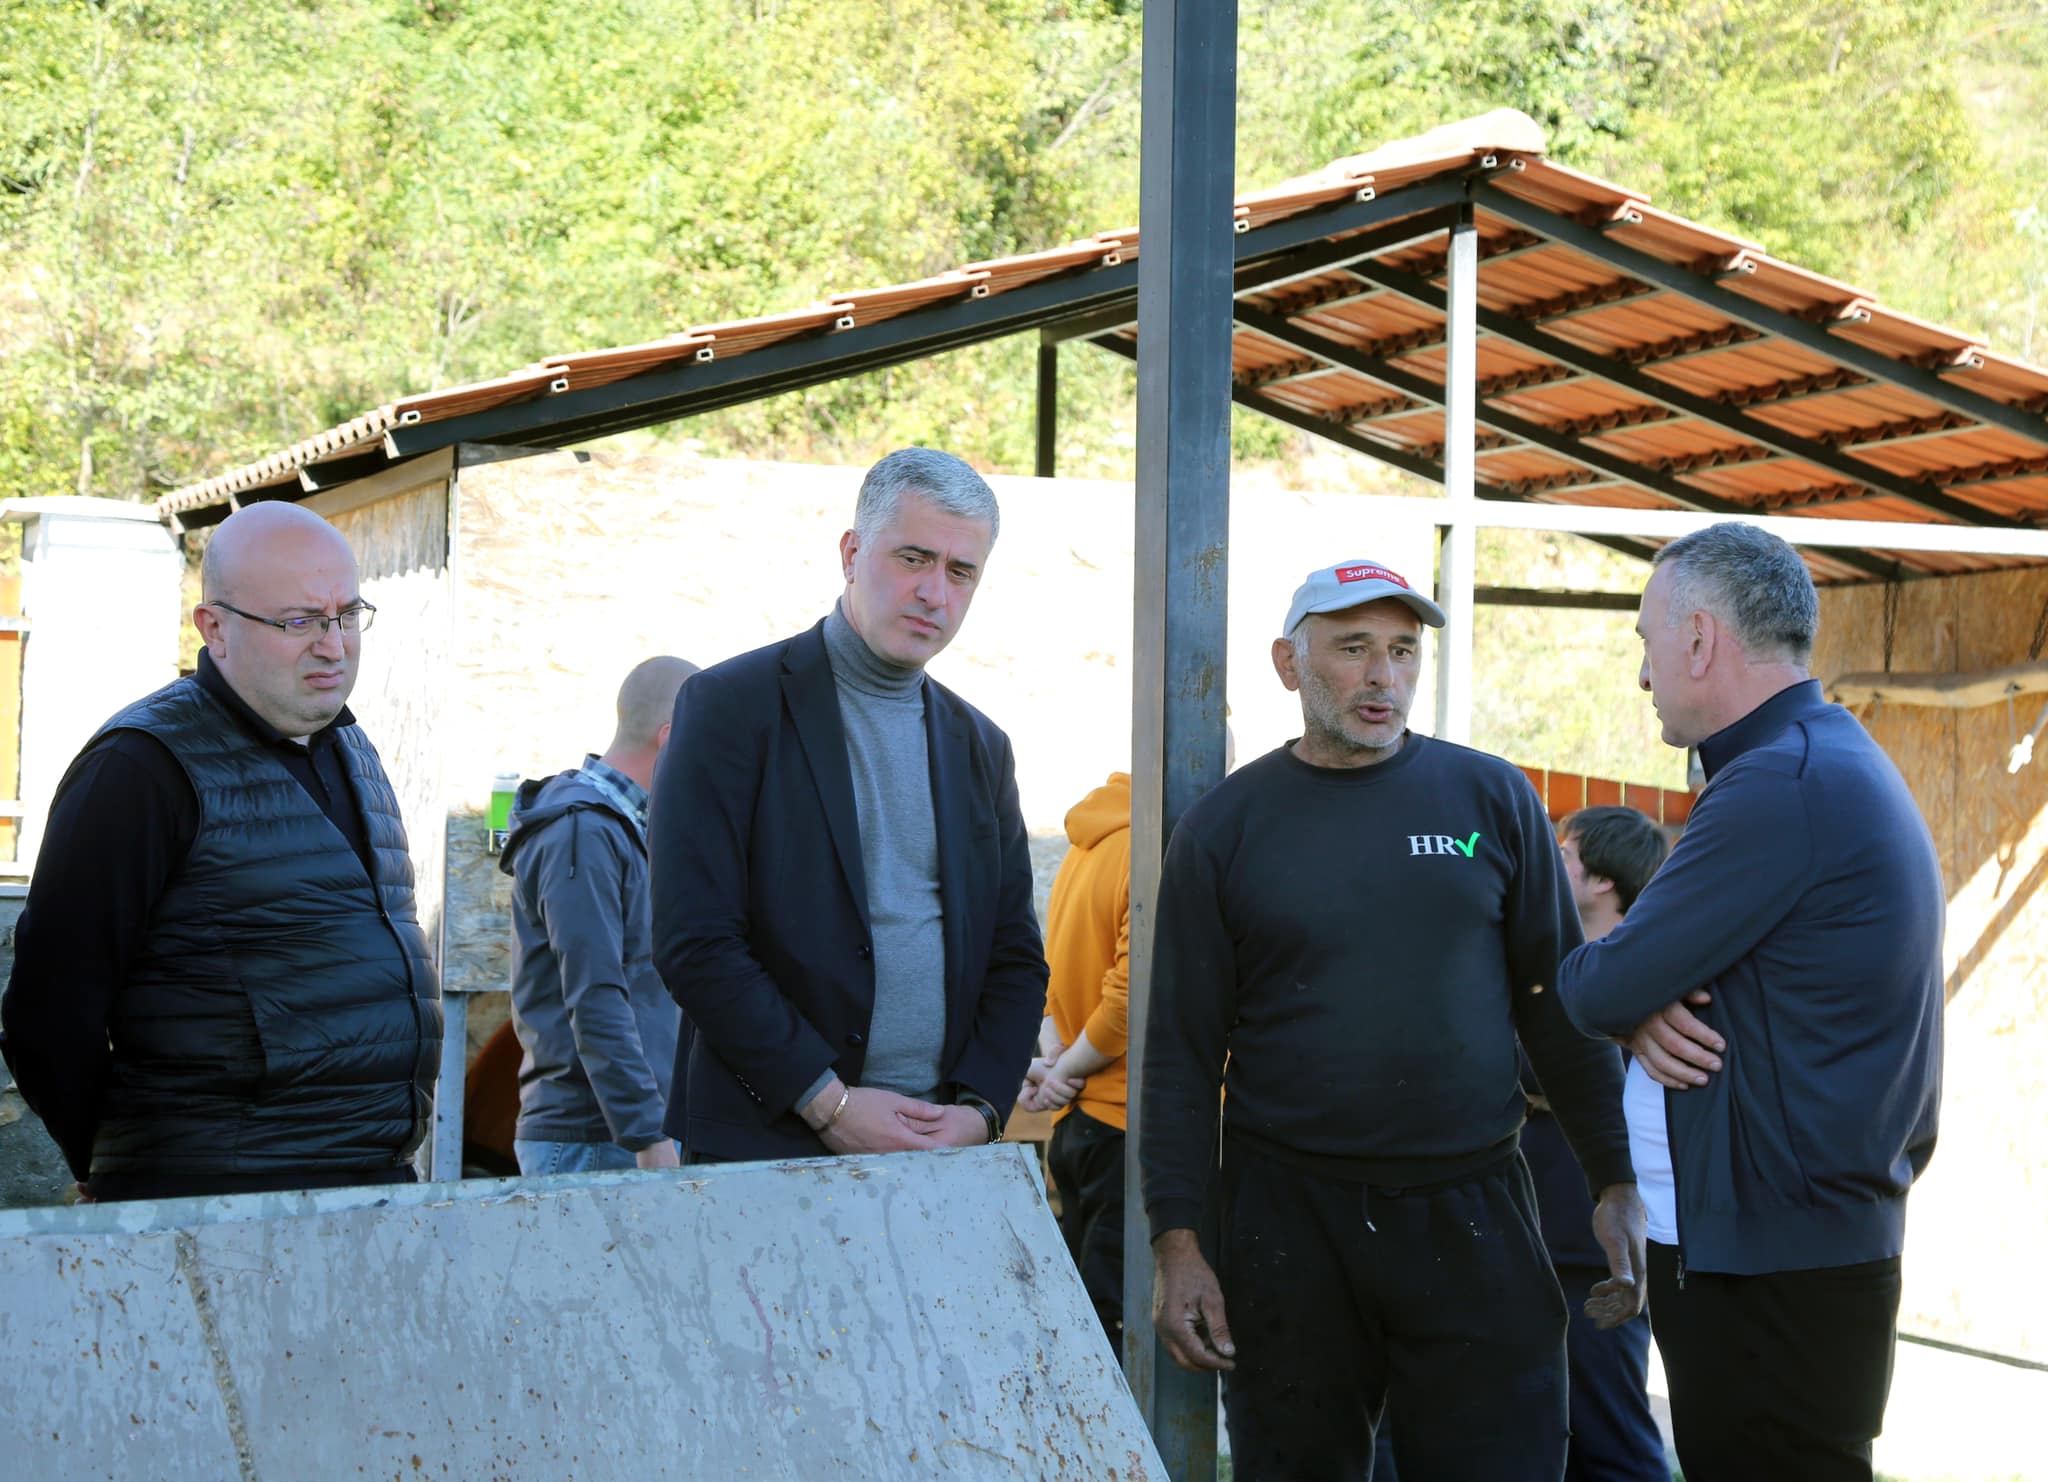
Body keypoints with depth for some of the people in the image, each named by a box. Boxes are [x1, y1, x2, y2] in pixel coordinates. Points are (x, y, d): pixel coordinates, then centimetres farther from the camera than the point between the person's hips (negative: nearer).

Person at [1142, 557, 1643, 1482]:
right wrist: (1176, 1241, -6)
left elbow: (1559, 1006, 7)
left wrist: (1614, 1184, 1)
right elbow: (1183, 1050, 1)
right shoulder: (1226, 826, 2)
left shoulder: (1492, 800, 5)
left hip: (1473, 1215, 0)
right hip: (1286, 1222, 0)